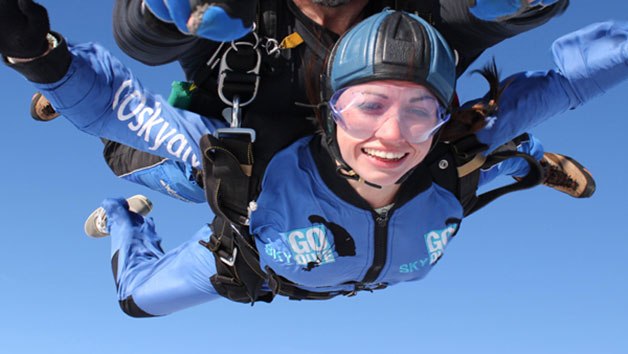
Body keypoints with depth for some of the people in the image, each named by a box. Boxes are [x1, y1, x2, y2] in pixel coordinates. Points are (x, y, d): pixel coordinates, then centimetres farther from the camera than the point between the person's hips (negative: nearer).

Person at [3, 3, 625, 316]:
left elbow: (559, 76, -35)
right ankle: (125, 219, 50)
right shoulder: (268, 170, -49)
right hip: (265, 258, -1)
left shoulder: (452, 162, -43)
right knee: (140, 296, 16)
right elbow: (128, 110, -47)